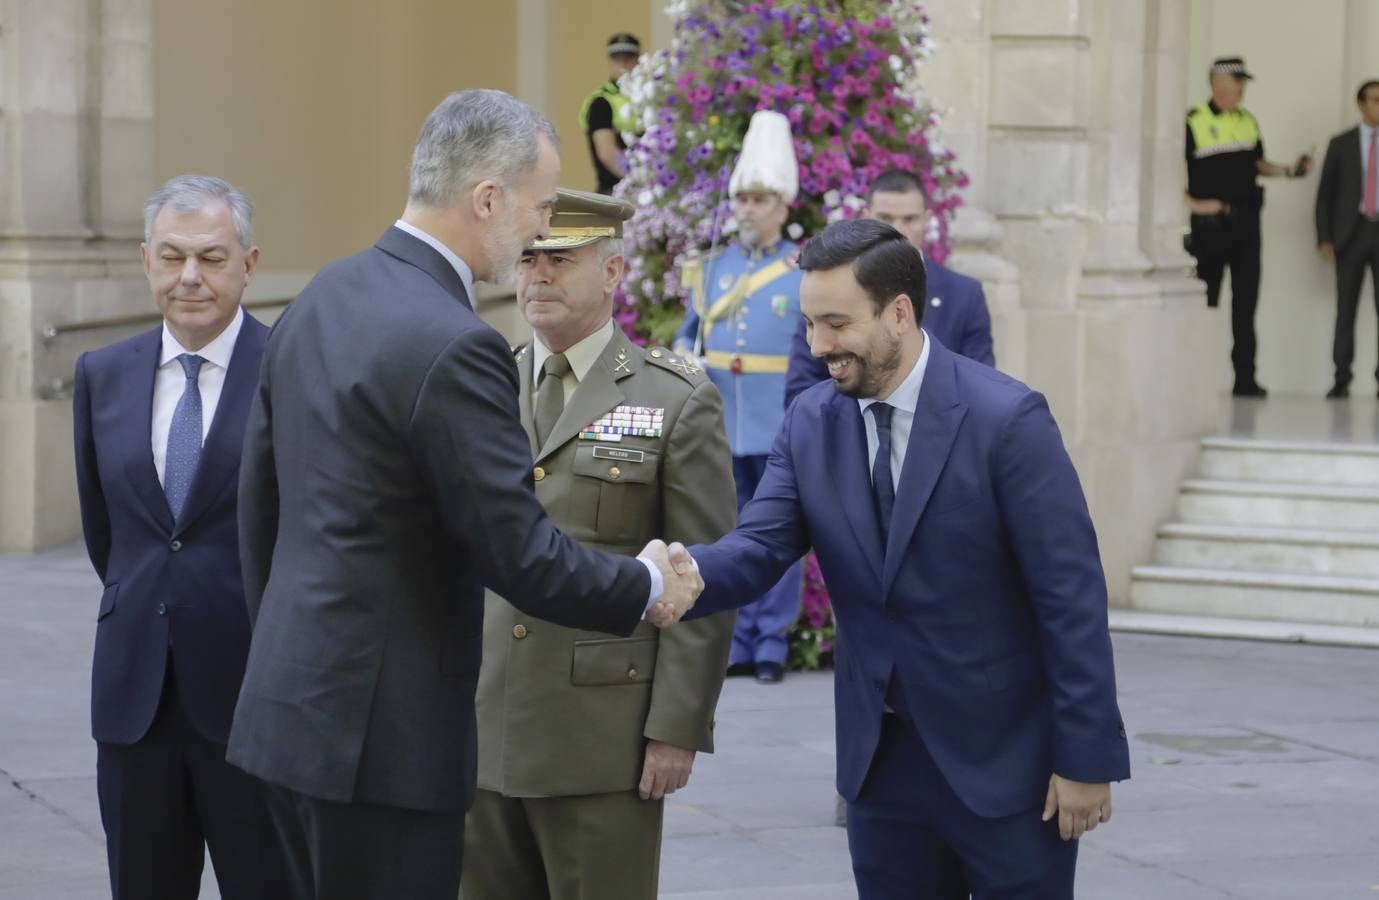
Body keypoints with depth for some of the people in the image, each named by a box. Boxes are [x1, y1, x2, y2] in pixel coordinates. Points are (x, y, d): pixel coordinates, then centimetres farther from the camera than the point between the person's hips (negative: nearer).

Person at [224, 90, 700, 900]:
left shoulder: (319, 302, 8)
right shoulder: (452, 348, -20)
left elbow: (260, 500, 15)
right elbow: (520, 555, -18)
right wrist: (647, 588, -2)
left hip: (291, 705, 9)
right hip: (381, 731, -9)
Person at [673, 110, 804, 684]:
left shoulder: (806, 271, -1)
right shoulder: (714, 267, 10)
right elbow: (688, 333, 17)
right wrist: (687, 361, -5)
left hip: (780, 430, -4)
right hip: (719, 427, 4)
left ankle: (772, 646, 8)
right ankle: (737, 644, 15)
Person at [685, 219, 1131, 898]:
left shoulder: (1006, 420, -15)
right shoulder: (809, 424, 2)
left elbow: (1072, 594, -14)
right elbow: (757, 547, -7)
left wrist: (1086, 757, -15)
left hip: (1006, 762, -5)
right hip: (881, 762, 5)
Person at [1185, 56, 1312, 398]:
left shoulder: (1248, 123, 13)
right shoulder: (1194, 123, -6)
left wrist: (1289, 171, 6)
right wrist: (1192, 203, -17)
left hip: (1246, 220, 5)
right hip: (1210, 225, -5)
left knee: (1246, 300, 4)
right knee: (1205, 301, -1)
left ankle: (1244, 377, 7)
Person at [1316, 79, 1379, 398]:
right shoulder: (1341, 144, 8)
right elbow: (1325, 194, 6)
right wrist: (1324, 238, -3)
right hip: (1352, 232, 0)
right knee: (1346, 309, 0)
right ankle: (1341, 379, 3)